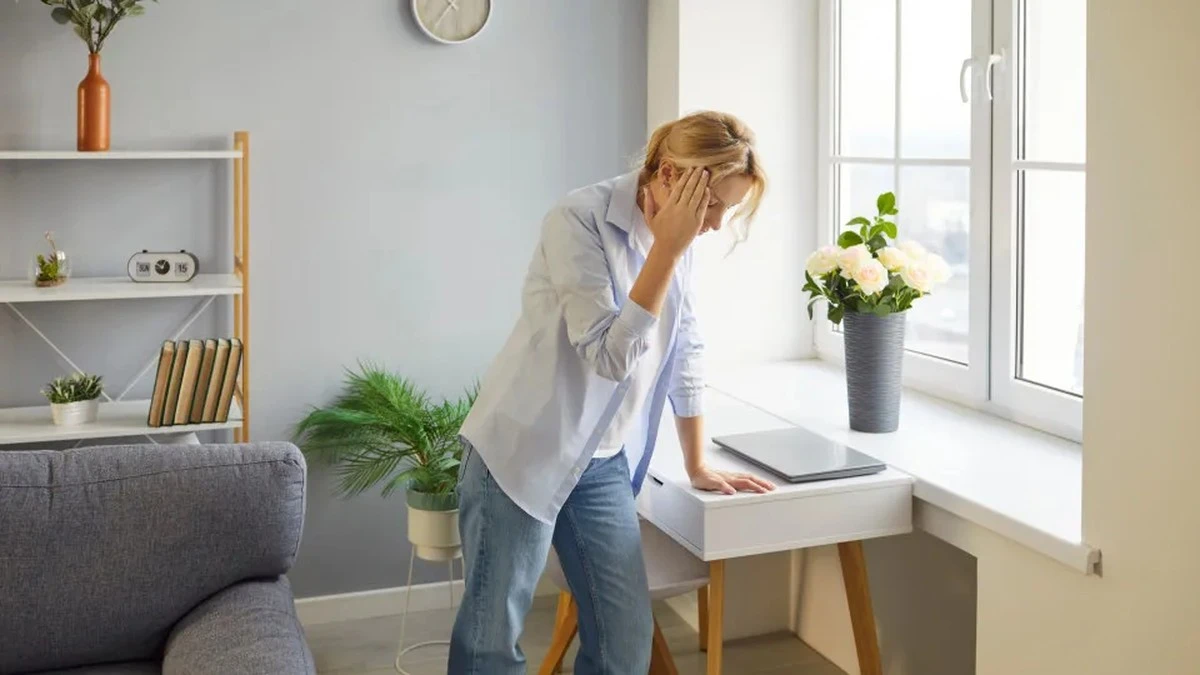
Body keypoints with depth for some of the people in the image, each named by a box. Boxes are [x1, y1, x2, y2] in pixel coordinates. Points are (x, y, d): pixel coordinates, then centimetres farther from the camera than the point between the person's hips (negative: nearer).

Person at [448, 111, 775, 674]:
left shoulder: (677, 239, 3)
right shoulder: (579, 220, -19)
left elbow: (684, 354, 12)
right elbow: (610, 355, -25)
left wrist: (697, 465, 16)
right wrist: (668, 248, -26)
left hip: (603, 463, 7)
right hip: (521, 453, -6)